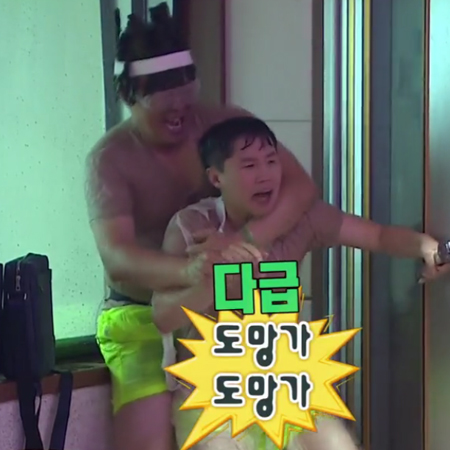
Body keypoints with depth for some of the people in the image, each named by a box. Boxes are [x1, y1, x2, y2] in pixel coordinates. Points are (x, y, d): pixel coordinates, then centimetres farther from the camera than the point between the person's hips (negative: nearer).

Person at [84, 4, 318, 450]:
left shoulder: (225, 124, -8)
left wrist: (244, 238, -38)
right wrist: (188, 270, -50)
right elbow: (117, 256, -29)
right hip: (144, 317, -2)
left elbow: (299, 186, -19)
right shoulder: (110, 158, -15)